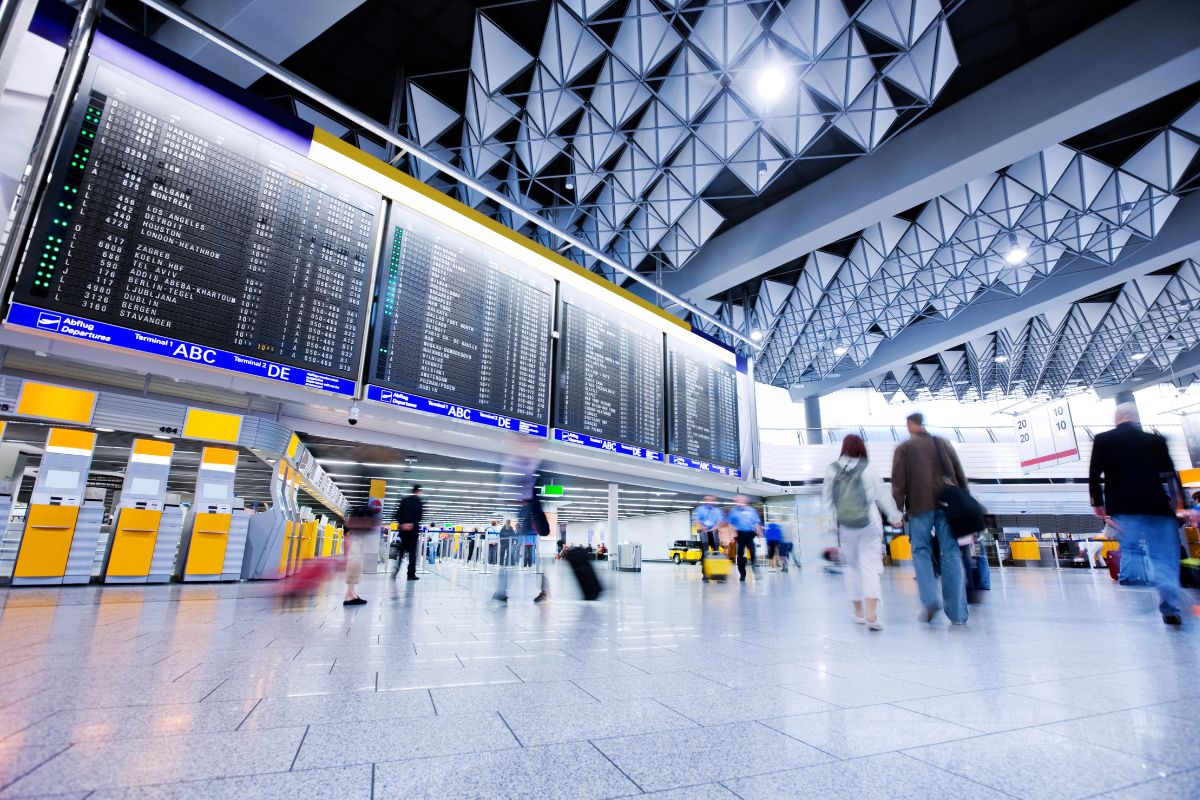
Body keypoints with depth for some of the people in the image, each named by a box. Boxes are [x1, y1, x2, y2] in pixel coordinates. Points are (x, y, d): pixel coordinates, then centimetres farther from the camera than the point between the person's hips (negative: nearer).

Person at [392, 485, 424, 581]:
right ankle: (411, 574, 1)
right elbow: (420, 515, -16)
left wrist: (401, 523, 2)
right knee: (412, 552, 0)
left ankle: (396, 569, 3)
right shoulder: (419, 501, -4)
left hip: (403, 529, 5)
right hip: (413, 530, -4)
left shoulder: (404, 500, 10)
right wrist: (412, 524, -13)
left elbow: (398, 514, 5)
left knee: (401, 551, 16)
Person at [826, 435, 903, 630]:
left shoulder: (832, 470, -3)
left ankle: (859, 612, 24)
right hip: (869, 525, -1)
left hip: (845, 527, 2)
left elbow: (826, 498, 2)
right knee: (870, 567, 0)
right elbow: (883, 494, 2)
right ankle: (871, 614, -12)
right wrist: (895, 516, 17)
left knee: (851, 567, 15)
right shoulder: (867, 469, -7)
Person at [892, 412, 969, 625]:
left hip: (920, 505, -3)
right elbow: (961, 476, 15)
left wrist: (898, 509, 0)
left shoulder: (904, 448, 5)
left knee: (921, 550, 7)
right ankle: (957, 613, 2)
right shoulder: (943, 444, 16)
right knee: (951, 553, 3)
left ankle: (930, 599, -12)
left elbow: (898, 482, -2)